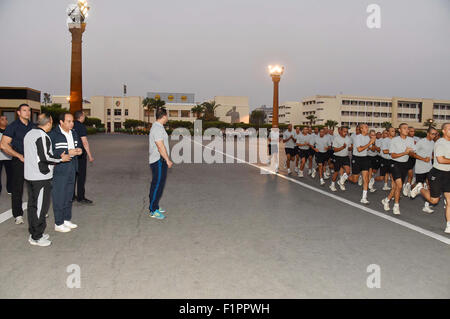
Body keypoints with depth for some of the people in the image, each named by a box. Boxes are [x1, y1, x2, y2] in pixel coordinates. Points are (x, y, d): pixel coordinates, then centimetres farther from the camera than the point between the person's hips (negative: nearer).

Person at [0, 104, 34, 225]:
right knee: (17, 189, 2)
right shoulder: (13, 127, -4)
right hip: (18, 161, -4)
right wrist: (19, 156, -13)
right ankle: (18, 215, 12)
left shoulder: (33, 126, 10)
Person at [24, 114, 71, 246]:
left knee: (32, 205, 15)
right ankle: (37, 237, 6)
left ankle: (33, 233, 26)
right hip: (41, 177, -10)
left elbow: (28, 154, 18)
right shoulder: (42, 136, -17)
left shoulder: (29, 134, 13)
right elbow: (45, 157, -20)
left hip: (29, 175, 10)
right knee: (40, 207, -1)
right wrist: (61, 158, -7)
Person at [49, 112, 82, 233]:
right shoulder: (53, 134, -13)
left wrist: (78, 150, -1)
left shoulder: (73, 133, 11)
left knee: (69, 196, 16)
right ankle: (58, 224, 11)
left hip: (71, 168, 8)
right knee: (59, 197, 0)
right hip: (59, 170, -7)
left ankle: (67, 219, 29)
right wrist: (67, 153, -23)